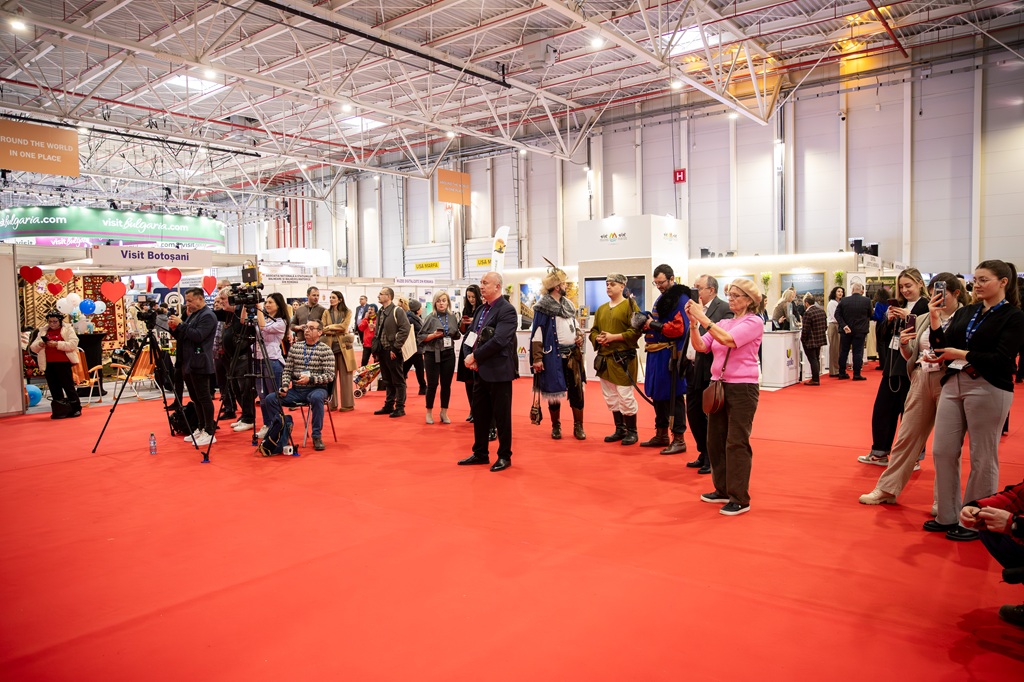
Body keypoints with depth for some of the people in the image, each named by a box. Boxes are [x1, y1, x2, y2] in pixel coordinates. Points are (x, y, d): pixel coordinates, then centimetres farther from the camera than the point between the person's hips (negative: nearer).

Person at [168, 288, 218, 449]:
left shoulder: (207, 316, -11)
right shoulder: (193, 315, 18)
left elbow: (198, 336, -23)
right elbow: (182, 336, 21)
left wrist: (181, 324, -17)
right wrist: (174, 328, 3)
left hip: (199, 364, -10)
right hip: (188, 363, 10)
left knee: (204, 398, -6)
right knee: (195, 398, 14)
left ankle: (209, 433, -3)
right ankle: (201, 429, 23)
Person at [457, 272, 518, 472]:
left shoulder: (506, 310, -13)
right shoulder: (481, 308, 13)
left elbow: (498, 341, -23)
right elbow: (470, 334, 12)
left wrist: (475, 356, -16)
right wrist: (469, 357, -5)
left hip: (499, 371, -8)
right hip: (480, 370, 8)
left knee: (501, 415, 3)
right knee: (479, 413, 14)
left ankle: (504, 456, 16)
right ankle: (480, 453, 27)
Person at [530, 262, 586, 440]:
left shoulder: (568, 304, 13)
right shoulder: (542, 307, -7)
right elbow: (537, 334, -10)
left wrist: (579, 335, 3)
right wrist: (537, 358, -15)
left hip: (573, 354, 5)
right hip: (553, 355, -5)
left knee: (577, 390, 3)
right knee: (555, 391, 5)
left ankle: (578, 426, 14)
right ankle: (556, 426, 21)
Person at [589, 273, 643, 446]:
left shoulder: (630, 305, -6)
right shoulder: (601, 309, 15)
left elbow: (636, 330, -14)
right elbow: (593, 330, 18)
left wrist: (614, 337, -19)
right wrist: (597, 338, -5)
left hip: (623, 359, -7)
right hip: (605, 358, 7)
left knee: (626, 396, -4)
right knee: (610, 397, 12)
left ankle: (632, 432, 10)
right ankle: (620, 430, 25)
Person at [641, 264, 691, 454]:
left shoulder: (681, 299, -10)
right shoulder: (661, 299, 19)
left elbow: (680, 328, -20)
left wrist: (655, 325, -16)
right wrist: (647, 325, 5)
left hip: (670, 356, -9)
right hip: (656, 354, 9)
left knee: (673, 398, -5)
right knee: (658, 395, 15)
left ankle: (679, 440, 3)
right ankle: (661, 435, 26)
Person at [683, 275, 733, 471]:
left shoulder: (724, 309, -11)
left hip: (709, 372, -8)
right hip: (693, 370, 8)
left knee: (710, 416, 3)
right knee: (693, 414, 14)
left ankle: (713, 460, 17)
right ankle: (704, 455, 30)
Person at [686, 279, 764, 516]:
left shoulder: (754, 322, -8)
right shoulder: (723, 323, 11)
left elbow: (728, 339, -24)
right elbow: (701, 346, 1)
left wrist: (702, 317, -23)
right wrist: (693, 323, -12)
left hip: (742, 389, -7)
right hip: (719, 386, 7)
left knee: (737, 443, -4)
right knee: (715, 440, 12)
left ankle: (740, 499, 6)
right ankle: (723, 490, 26)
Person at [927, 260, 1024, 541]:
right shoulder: (967, 312, 13)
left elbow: (1001, 359, -13)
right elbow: (942, 347, 8)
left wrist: (961, 354, -16)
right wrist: (935, 319, -3)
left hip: (988, 389, -6)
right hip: (953, 384, 6)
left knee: (982, 458, 3)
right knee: (942, 451, 6)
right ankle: (948, 516, 19)